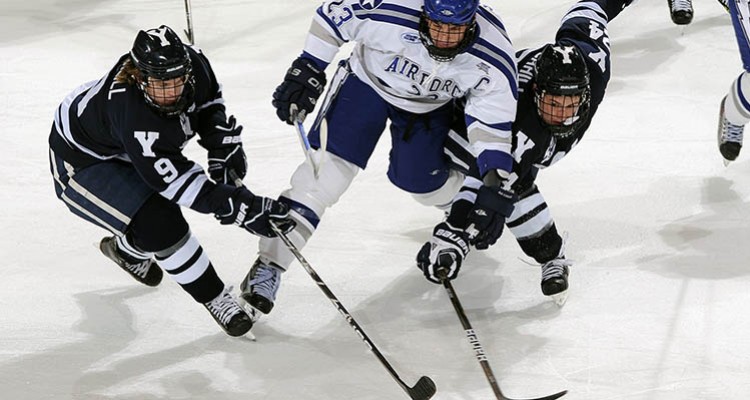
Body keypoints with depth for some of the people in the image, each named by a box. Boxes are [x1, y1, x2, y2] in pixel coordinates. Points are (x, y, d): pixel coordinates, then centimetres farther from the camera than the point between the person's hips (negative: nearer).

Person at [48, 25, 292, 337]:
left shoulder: (192, 63, -24)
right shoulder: (130, 112, -43)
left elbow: (209, 103, 1)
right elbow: (177, 180, -39)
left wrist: (224, 151, -7)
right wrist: (240, 208, -41)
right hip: (80, 162, -8)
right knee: (158, 223, -23)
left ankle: (127, 250, 54)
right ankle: (215, 299, -7)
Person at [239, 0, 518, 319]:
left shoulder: (493, 56, -31)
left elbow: (493, 117, -20)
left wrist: (495, 177, -28)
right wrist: (307, 69, -17)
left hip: (429, 106, 2)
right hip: (368, 81, -2)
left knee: (421, 183, 7)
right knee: (329, 168, -14)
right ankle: (270, 263, -11)